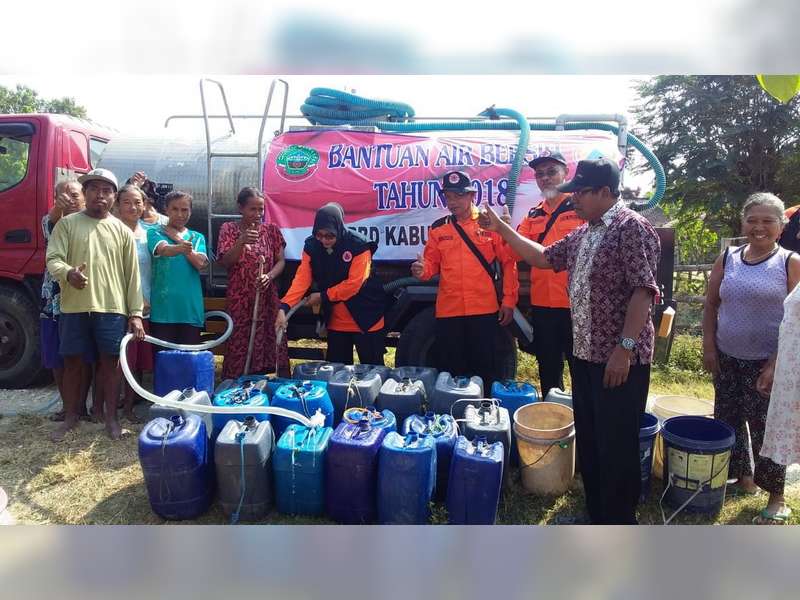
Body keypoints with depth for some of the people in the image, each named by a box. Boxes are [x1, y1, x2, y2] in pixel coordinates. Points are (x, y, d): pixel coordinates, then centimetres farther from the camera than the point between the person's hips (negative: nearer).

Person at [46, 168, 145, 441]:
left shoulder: (122, 230, 7)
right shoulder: (67, 224, 5)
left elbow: (132, 274, 6)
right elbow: (53, 259, -3)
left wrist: (135, 313, 0)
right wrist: (68, 273, -28)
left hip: (112, 308, 0)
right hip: (74, 307, 0)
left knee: (110, 361, 5)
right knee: (72, 362, 9)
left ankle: (110, 416, 18)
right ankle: (71, 416, 25)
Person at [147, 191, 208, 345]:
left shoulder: (197, 237, 12)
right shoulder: (155, 232, 3)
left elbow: (200, 263, -5)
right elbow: (164, 249, -20)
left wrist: (178, 239, -5)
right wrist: (181, 248, -40)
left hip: (190, 308, 2)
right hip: (163, 308, -2)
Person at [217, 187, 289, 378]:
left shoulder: (271, 229, 7)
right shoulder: (229, 229, 2)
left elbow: (280, 260, 5)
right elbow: (225, 262, -6)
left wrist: (269, 276, -15)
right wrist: (241, 242, -21)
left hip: (267, 296, 1)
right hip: (239, 298, -1)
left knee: (272, 341, -3)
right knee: (239, 345, -2)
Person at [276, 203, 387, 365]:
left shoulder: (358, 245, -21)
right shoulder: (311, 245, -6)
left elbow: (354, 284, -22)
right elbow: (301, 279, -12)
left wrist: (323, 296, -16)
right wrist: (284, 307, -25)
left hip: (365, 318, -5)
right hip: (335, 321, 5)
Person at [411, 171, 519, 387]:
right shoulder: (438, 228, 9)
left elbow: (509, 263, 1)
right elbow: (432, 263, 10)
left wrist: (508, 301, -3)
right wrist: (422, 269, -14)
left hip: (484, 310, -2)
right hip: (448, 311, 3)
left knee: (486, 367, 6)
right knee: (449, 369, 9)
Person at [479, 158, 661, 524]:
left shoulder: (632, 227, -13)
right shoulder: (583, 234, 13)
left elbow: (643, 291, -19)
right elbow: (543, 257, 21)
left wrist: (625, 347, -24)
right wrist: (501, 229, 15)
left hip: (621, 359, -9)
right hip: (585, 355, 9)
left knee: (617, 446, 1)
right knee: (587, 441, 17)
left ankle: (620, 525, 18)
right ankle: (596, 517, 33)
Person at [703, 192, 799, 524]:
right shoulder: (726, 260, 4)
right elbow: (710, 305, 8)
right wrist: (708, 348, 1)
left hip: (768, 362, -4)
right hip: (727, 359, 4)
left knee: (766, 426, 3)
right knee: (728, 419, 13)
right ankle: (744, 478, 33)